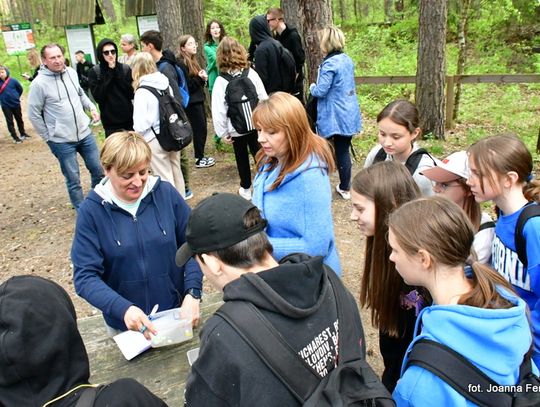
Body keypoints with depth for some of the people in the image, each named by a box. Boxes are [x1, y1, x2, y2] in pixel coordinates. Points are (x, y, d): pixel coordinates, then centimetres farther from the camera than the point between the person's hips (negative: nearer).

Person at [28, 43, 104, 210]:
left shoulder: (72, 72, 2)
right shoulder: (39, 83, -14)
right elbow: (33, 114, -8)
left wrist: (91, 107, 6)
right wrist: (48, 137, -6)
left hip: (85, 133, 5)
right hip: (62, 141, -5)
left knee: (99, 170, 14)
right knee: (73, 179, 5)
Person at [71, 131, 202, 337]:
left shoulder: (166, 193, -11)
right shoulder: (92, 210, -13)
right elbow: (85, 276, -15)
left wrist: (192, 293, -18)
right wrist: (123, 309, -30)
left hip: (176, 314, 1)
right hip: (124, 323, -1)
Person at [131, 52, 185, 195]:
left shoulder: (142, 91, -15)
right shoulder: (166, 84, 2)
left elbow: (140, 124, -20)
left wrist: (142, 135, -1)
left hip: (155, 140, -6)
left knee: (165, 180, 5)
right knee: (176, 173, 19)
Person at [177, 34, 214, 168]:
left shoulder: (192, 61, 14)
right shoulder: (181, 63, -14)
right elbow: (187, 86, -17)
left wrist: (203, 79, -1)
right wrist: (200, 78, -22)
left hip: (198, 100, 9)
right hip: (191, 102, -9)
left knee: (201, 128, 12)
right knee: (200, 129, -5)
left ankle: (201, 156, 22)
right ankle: (199, 159, 5)